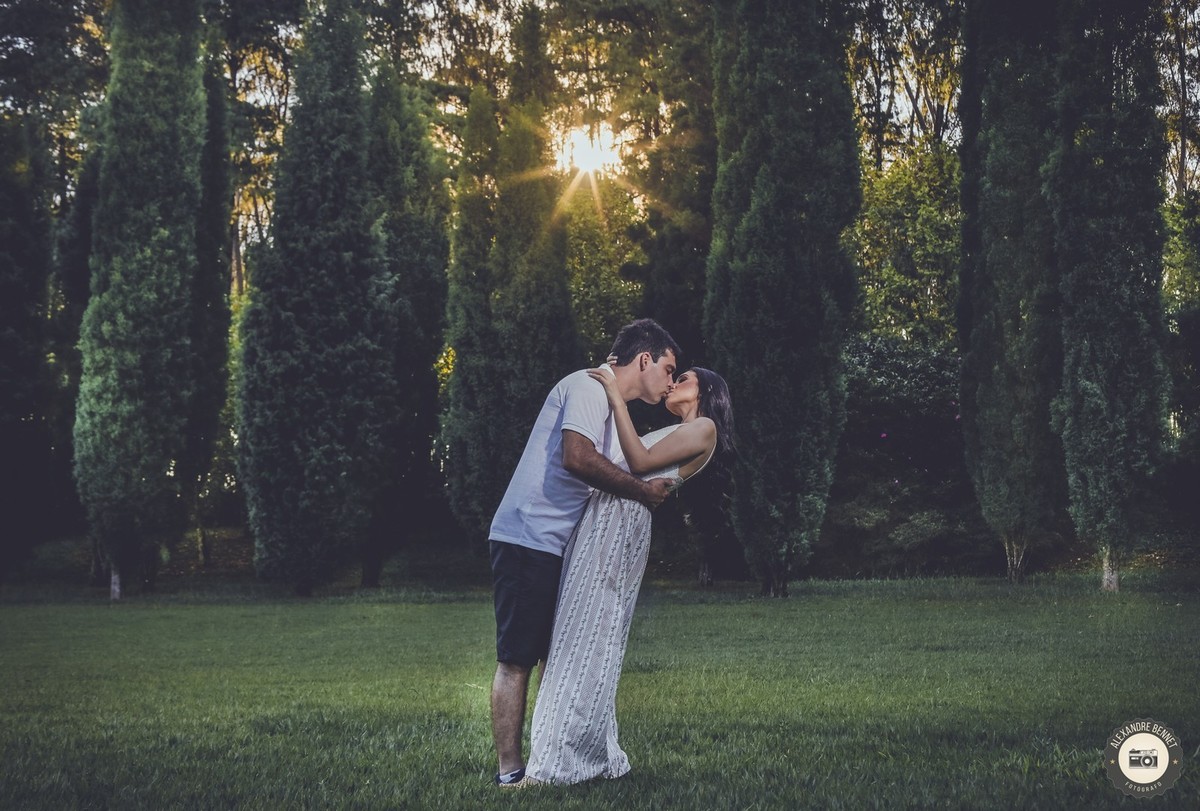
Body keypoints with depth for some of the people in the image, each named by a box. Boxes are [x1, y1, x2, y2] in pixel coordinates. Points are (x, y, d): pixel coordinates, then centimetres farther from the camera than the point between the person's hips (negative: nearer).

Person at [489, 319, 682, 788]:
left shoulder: (613, 407, 20)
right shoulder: (589, 386, -11)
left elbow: (605, 478, 15)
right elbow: (577, 458, -26)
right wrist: (642, 491, -17)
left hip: (557, 547, 10)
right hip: (527, 540, -10)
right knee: (517, 659, -7)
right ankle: (509, 770, -4)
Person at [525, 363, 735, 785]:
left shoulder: (704, 427, 2)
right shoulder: (674, 432, 29)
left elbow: (640, 462, -8)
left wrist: (616, 398, -7)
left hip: (621, 520, -9)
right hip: (602, 517, 9)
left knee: (586, 636, -11)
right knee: (579, 634, 6)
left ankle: (564, 762, -10)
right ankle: (591, 752, 10)